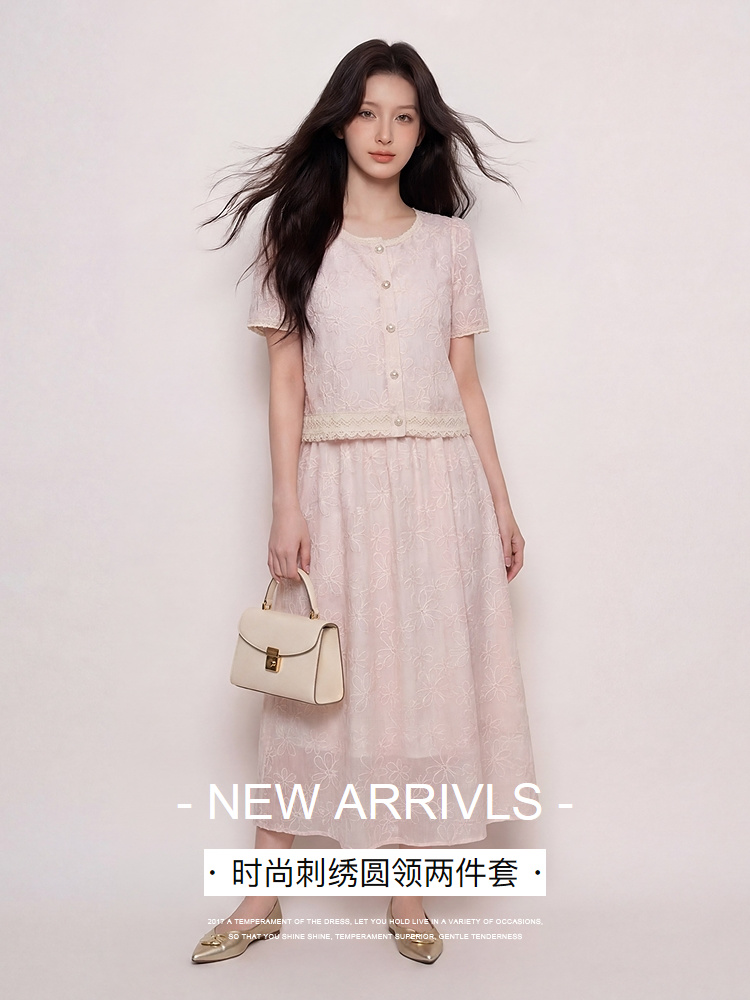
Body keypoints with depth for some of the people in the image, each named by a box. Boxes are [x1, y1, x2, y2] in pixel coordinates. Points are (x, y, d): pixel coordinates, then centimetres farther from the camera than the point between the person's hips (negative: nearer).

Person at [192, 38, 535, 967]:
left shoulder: (448, 240, 10)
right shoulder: (296, 235, 6)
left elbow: (466, 381, 10)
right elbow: (285, 381, 1)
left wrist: (500, 503, 6)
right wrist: (286, 506, -8)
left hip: (437, 483, 2)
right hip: (335, 482, -1)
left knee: (426, 676, 4)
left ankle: (405, 892, 20)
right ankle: (263, 898, 18)